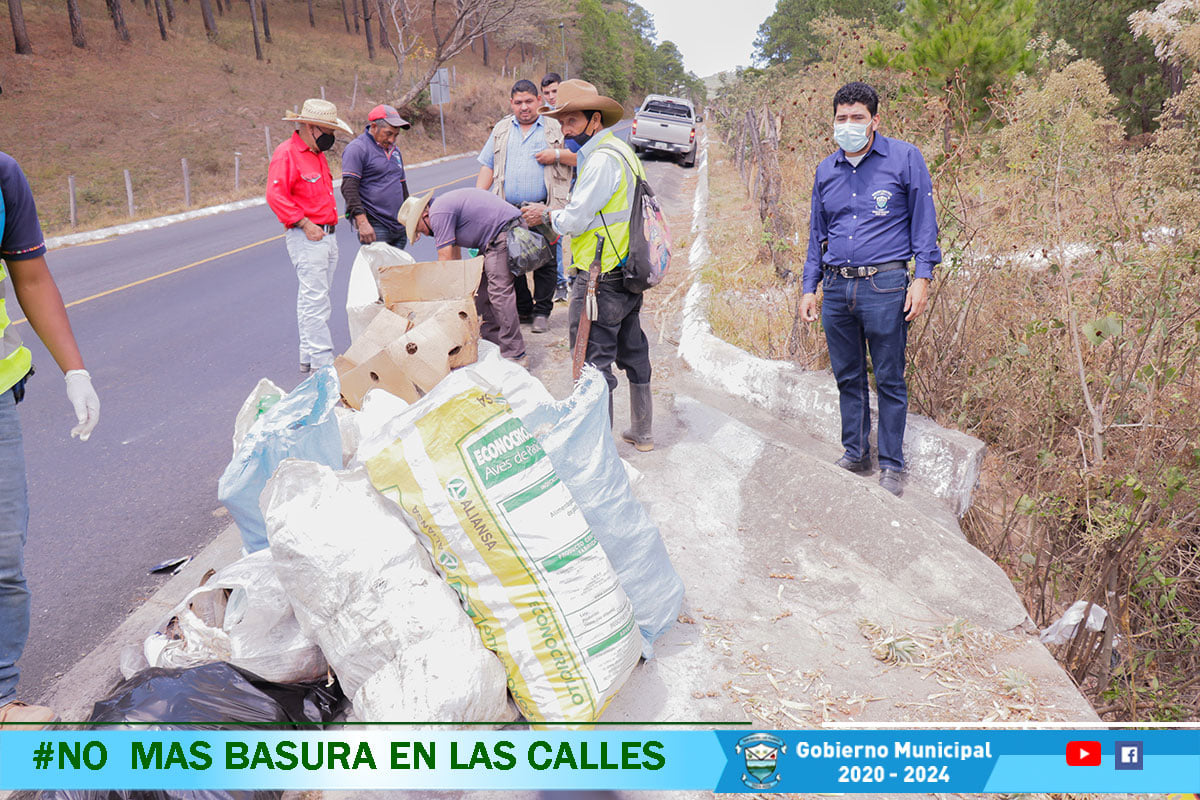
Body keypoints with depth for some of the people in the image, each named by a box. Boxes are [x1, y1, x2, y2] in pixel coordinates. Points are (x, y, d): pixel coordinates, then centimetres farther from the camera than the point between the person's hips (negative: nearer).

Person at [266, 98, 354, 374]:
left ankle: (309, 357, 20)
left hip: (326, 235, 10)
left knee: (313, 299, 13)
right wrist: (305, 224, -20)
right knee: (315, 300, -10)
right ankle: (322, 361, -9)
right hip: (306, 238, -10)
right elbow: (276, 196, -19)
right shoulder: (287, 153, -11)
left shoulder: (317, 155, 20)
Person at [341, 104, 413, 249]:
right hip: (374, 228, -8)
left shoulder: (394, 149, 21)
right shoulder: (357, 148, -5)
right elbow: (349, 188, -14)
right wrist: (362, 223, -23)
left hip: (399, 227, 8)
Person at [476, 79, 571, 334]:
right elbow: (488, 166, 15)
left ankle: (541, 312, 12)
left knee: (545, 262, -1)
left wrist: (557, 154, -7)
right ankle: (522, 308, 20)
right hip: (508, 211, 3)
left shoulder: (555, 129, 7)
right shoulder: (501, 130, 16)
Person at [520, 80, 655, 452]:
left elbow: (574, 220, -18)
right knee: (633, 351, 18)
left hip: (601, 279, -10)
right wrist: (555, 216, 10)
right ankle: (642, 432, 30)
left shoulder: (602, 160, -19)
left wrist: (547, 215, 2)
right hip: (630, 272, 10)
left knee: (593, 359, -2)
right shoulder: (621, 151, 13)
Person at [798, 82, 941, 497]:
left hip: (885, 287, -4)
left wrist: (922, 278, -8)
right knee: (847, 377, 12)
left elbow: (923, 220, 1)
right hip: (836, 288, 5)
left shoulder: (905, 158, 0)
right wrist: (809, 287, 14)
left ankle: (891, 464, 13)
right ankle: (854, 454, 26)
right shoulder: (825, 171, 13)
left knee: (889, 380, 2)